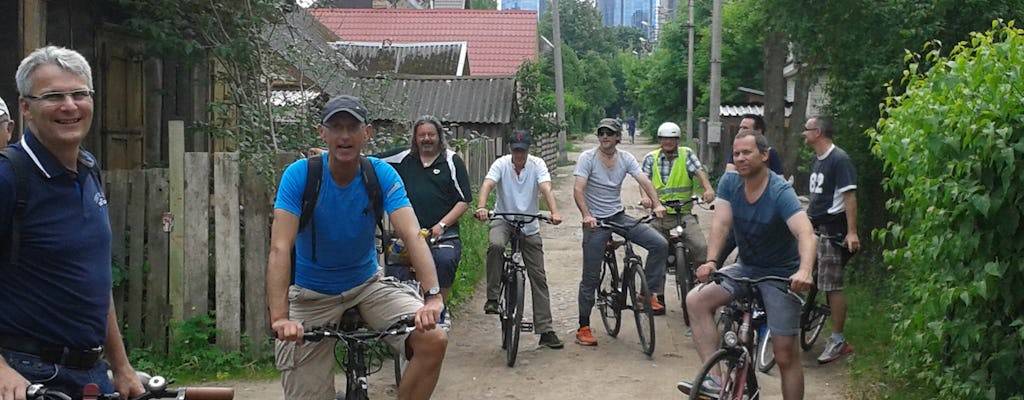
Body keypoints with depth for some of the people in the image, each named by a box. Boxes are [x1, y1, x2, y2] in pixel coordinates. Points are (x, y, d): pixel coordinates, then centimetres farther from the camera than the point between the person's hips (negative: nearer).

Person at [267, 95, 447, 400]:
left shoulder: (382, 175, -12)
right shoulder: (299, 175, -18)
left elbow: (412, 235, -24)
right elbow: (280, 248, -27)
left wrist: (432, 296, -40)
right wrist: (279, 317, -41)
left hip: (368, 284, 2)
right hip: (312, 295, -1)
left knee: (434, 341, -20)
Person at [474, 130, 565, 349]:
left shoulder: (537, 164, -8)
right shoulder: (501, 164, -10)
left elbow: (546, 188, -23)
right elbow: (487, 185, -25)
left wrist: (555, 212, -42)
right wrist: (481, 207, -46)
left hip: (530, 226, 2)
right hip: (503, 220, -2)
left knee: (539, 278, 2)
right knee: (495, 245, -37)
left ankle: (545, 331, 8)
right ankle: (492, 297, -21)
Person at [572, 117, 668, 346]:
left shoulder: (626, 158, 4)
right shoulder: (587, 158, -7)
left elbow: (644, 181, -8)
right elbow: (578, 189, -18)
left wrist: (656, 204, -24)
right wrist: (586, 215, -33)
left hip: (619, 217, 4)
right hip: (595, 221, -4)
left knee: (660, 244, -13)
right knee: (591, 277, -2)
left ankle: (648, 294, 1)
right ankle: (583, 328, 9)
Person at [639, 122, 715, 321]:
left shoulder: (686, 154, 5)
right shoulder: (651, 158, 8)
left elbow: (699, 172, -11)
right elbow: (644, 180, -6)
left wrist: (708, 188, -32)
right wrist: (645, 196, -29)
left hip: (684, 214, -2)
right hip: (659, 215, 2)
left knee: (701, 247, -23)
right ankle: (658, 295, 19)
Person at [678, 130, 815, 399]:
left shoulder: (780, 193, -21)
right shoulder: (729, 183, -6)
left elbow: (805, 233, -33)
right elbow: (721, 224, -15)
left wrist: (805, 271, -52)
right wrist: (711, 261, -33)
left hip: (781, 275, -5)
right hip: (746, 268, 5)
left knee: (786, 356, -3)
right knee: (696, 300, -17)